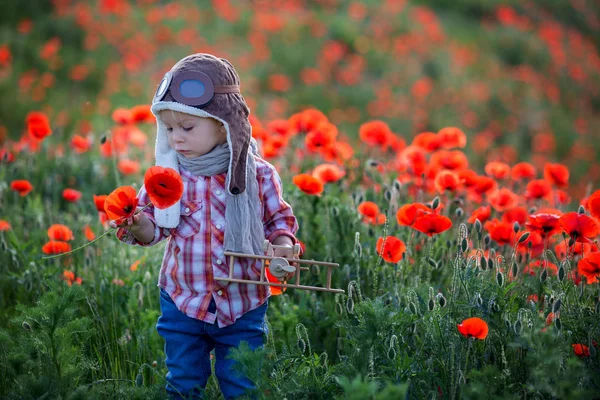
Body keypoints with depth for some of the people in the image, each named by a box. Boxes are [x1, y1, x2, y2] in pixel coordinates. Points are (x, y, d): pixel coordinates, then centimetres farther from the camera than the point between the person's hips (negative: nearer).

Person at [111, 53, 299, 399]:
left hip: (243, 305, -1)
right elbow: (155, 228, -2)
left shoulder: (258, 175, -8)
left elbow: (279, 220, 4)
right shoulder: (168, 175, -5)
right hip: (183, 302, 2)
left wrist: (283, 245, -15)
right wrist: (137, 226, -23)